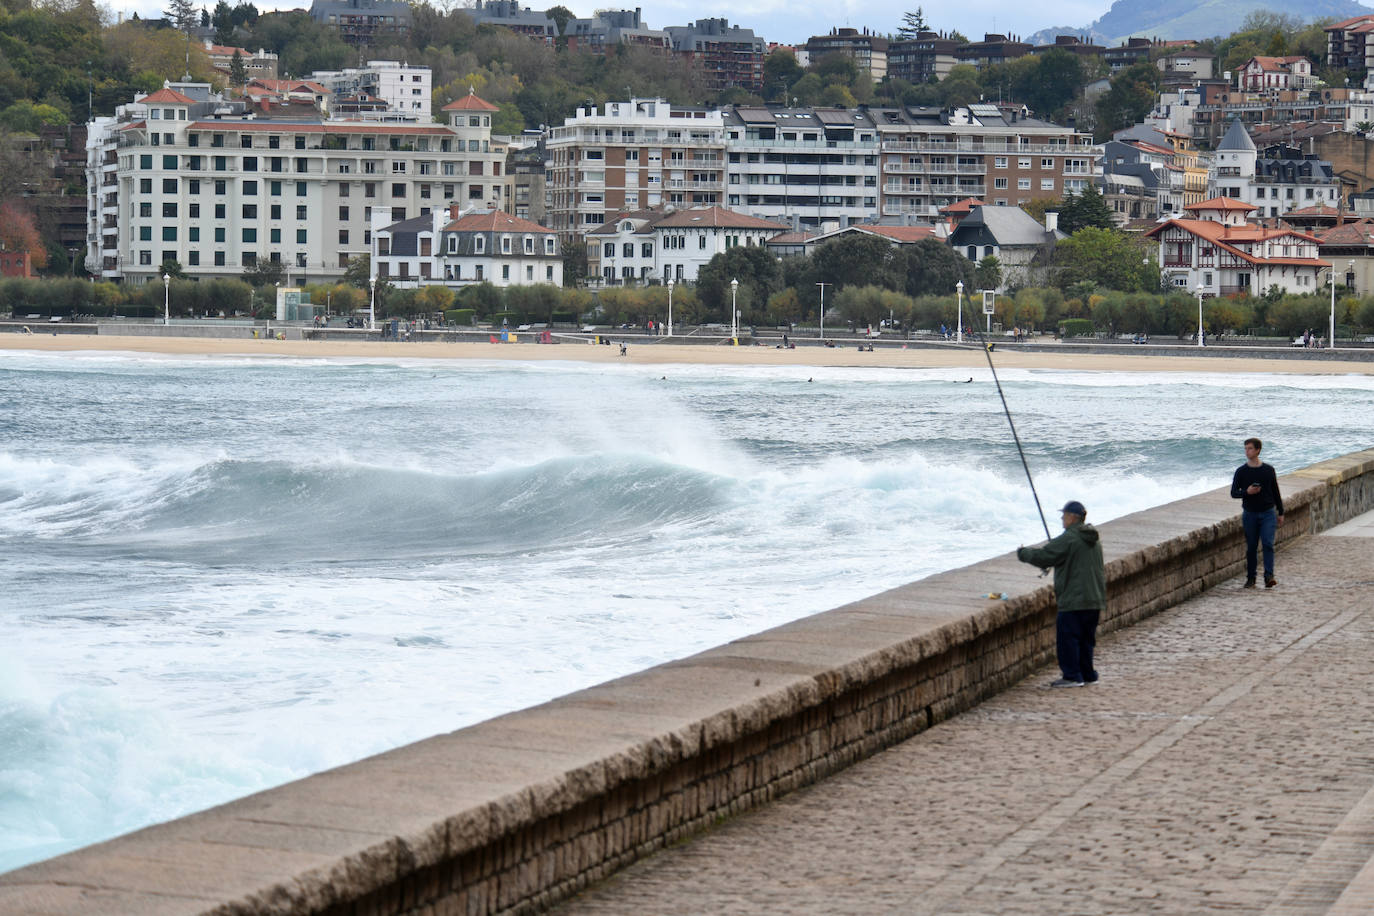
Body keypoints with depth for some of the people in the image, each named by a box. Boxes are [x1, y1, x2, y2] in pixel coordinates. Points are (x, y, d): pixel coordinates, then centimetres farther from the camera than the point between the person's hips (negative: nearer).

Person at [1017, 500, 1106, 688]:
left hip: (1073, 601, -9)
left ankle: (1072, 676, -3)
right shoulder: (1094, 540, 13)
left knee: (1067, 637, -2)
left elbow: (1042, 557, -12)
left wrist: (1022, 553, 4)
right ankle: (1087, 674, 21)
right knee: (1085, 638, 16)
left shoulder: (1068, 539, -14)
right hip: (1094, 601, 9)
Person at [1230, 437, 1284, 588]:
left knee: (1268, 543, -14)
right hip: (1250, 513, 1)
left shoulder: (1268, 470, 4)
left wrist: (1280, 513, 13)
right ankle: (1250, 578, 14)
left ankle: (1269, 576, -18)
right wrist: (1247, 492, -19)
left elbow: (1275, 492, 12)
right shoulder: (1241, 472, 1)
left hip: (1268, 513, -1)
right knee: (1251, 547, 4)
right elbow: (1233, 493, 2)